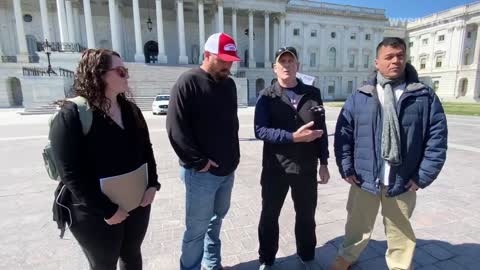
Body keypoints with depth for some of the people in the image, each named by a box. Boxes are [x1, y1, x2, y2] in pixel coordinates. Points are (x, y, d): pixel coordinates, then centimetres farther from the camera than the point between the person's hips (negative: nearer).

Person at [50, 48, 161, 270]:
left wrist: (152, 184, -5)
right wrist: (107, 210, -19)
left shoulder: (130, 109, 2)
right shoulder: (71, 115, -16)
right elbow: (72, 173, -19)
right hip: (95, 214, -5)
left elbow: (146, 149, 7)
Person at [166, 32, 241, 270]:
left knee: (216, 218, 20)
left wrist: (234, 155, 10)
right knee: (197, 228, 5)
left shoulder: (229, 84, 10)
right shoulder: (188, 83, -12)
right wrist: (199, 161, -16)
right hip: (201, 172, -7)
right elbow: (176, 129, -17)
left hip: (227, 168, 7)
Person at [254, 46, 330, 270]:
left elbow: (322, 130, 6)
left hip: (307, 167, 2)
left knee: (306, 215, 17)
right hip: (275, 168, -1)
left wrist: (323, 162, 5)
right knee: (269, 215, 12)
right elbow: (260, 130, -16)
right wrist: (293, 137, -25)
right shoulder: (267, 96, -4)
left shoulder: (313, 94, 3)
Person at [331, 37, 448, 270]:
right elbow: (343, 134, -2)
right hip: (363, 179, 0)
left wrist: (424, 176, -6)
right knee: (358, 225, 19)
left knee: (400, 232, 20)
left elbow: (437, 137, -2)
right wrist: (346, 168, -7)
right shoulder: (359, 98, -2)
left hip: (403, 183, 0)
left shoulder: (425, 96, -1)